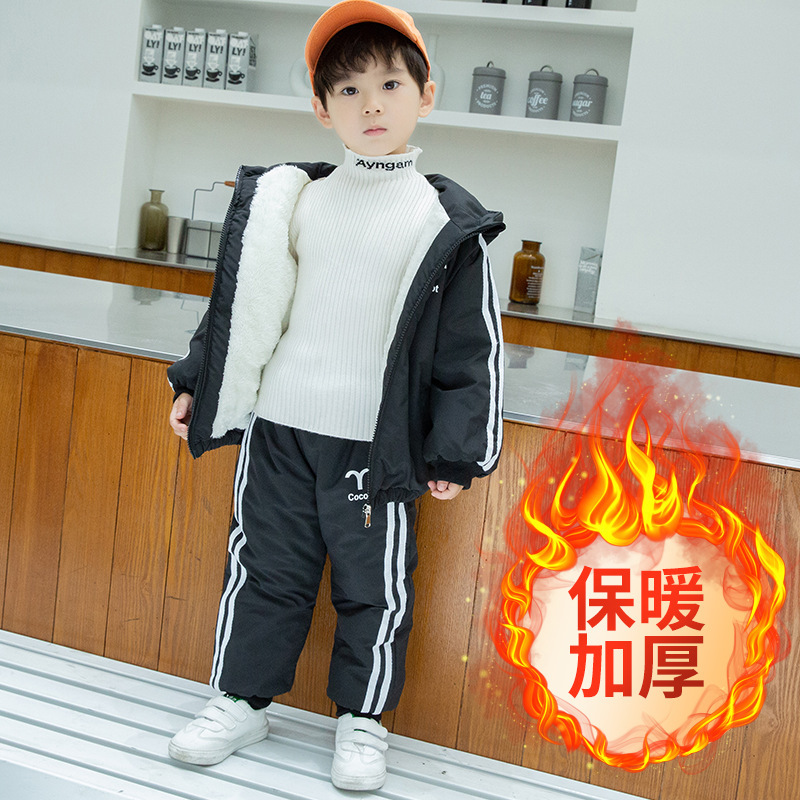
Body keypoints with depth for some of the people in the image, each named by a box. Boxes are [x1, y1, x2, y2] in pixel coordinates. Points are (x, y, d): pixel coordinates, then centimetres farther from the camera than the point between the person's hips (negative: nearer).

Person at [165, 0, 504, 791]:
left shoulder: (448, 223, -3)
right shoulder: (287, 199, 5)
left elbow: (473, 347, -1)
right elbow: (243, 303, 14)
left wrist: (457, 449, -4)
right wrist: (198, 383, 14)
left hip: (376, 444, -2)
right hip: (278, 428, 3)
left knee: (374, 585, 7)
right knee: (263, 566, 12)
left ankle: (362, 718, 26)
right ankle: (243, 697, 29)